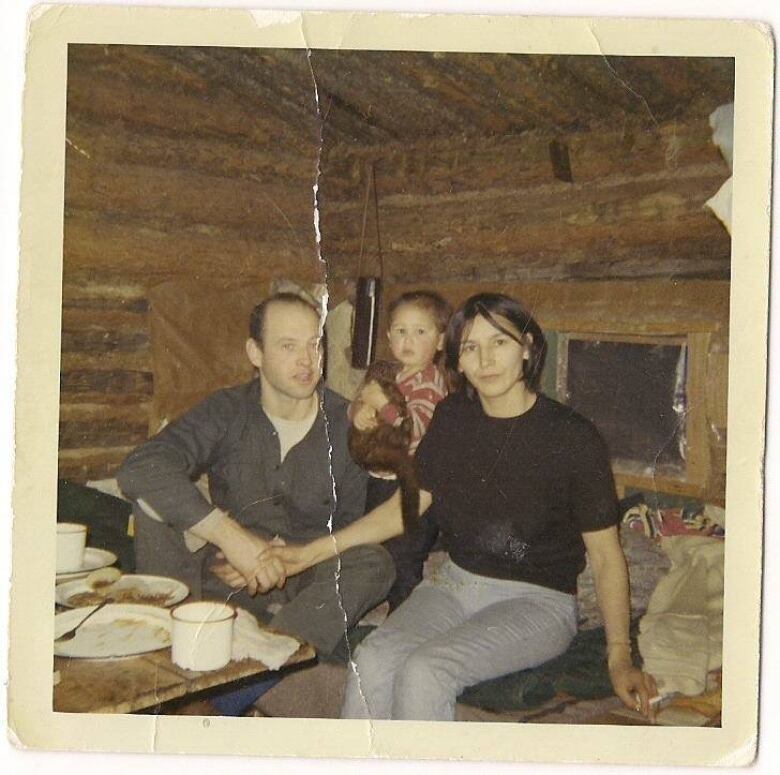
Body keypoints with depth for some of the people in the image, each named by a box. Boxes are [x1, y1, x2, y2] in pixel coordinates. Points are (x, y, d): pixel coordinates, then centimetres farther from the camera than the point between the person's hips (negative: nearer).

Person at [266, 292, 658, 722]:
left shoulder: (572, 437, -11)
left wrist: (619, 655, -15)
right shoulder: (452, 418, 3)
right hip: (455, 582, 4)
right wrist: (315, 550, 4)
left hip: (537, 601, -4)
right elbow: (407, 505, 10)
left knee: (423, 672, -29)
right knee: (372, 661, -24)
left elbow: (606, 554, -6)